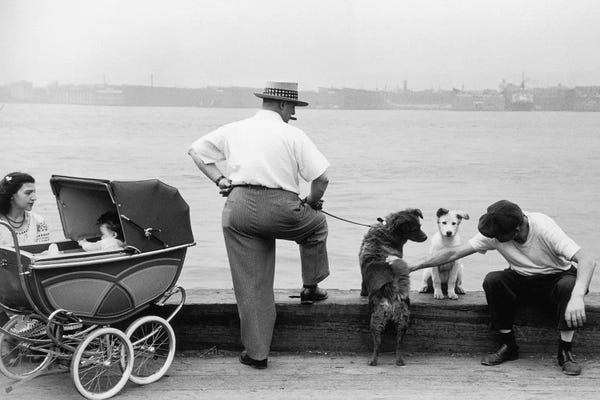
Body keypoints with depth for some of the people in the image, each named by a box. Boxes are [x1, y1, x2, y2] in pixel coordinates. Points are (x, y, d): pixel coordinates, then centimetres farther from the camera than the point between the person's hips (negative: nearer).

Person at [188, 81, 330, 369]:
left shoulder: (234, 129, 13)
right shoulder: (292, 135, 1)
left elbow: (196, 149, 19)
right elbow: (321, 176, -4)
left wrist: (219, 180, 14)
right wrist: (312, 202, 15)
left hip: (238, 208, 3)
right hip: (278, 208, -3)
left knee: (250, 284, 9)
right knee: (316, 224, 30)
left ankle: (256, 352, 13)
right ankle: (310, 287, 34)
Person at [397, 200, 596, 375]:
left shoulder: (544, 228, -30)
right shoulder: (494, 233, -18)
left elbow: (587, 261, -38)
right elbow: (453, 253, -13)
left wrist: (577, 297, -55)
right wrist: (411, 267, -20)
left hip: (556, 277, -3)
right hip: (522, 280, 3)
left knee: (569, 285, -37)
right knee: (492, 280, -27)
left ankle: (565, 351, -20)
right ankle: (508, 346, -11)